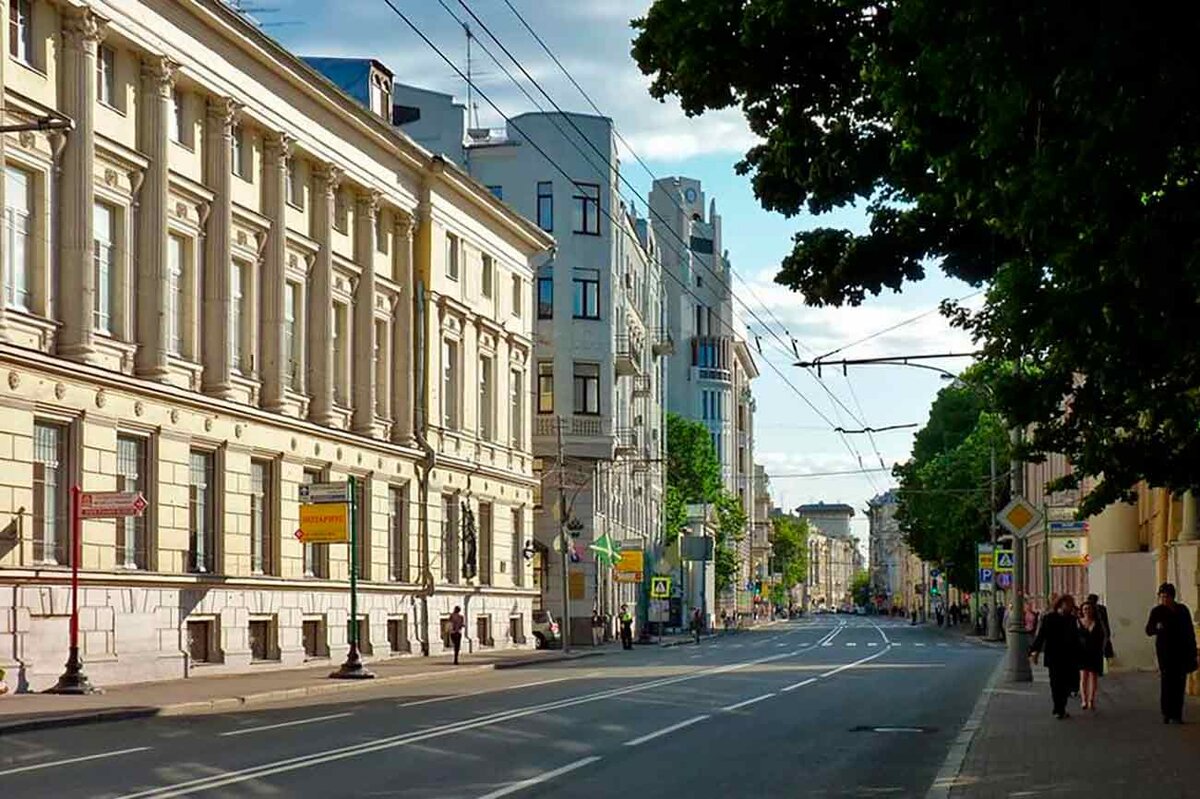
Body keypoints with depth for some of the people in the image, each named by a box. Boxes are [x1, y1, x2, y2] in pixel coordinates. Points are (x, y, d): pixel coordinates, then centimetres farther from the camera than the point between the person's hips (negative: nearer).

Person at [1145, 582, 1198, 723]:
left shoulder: (1182, 610, 7)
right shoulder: (1157, 611, -1)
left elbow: (1190, 632, 13)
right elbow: (1149, 630, -8)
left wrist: (1192, 652, 9)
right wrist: (1157, 627, -30)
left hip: (1182, 652, 3)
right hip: (1165, 651, -3)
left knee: (1179, 682, 1)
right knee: (1166, 681, -12)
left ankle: (1177, 714, 6)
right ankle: (1166, 713, -8)